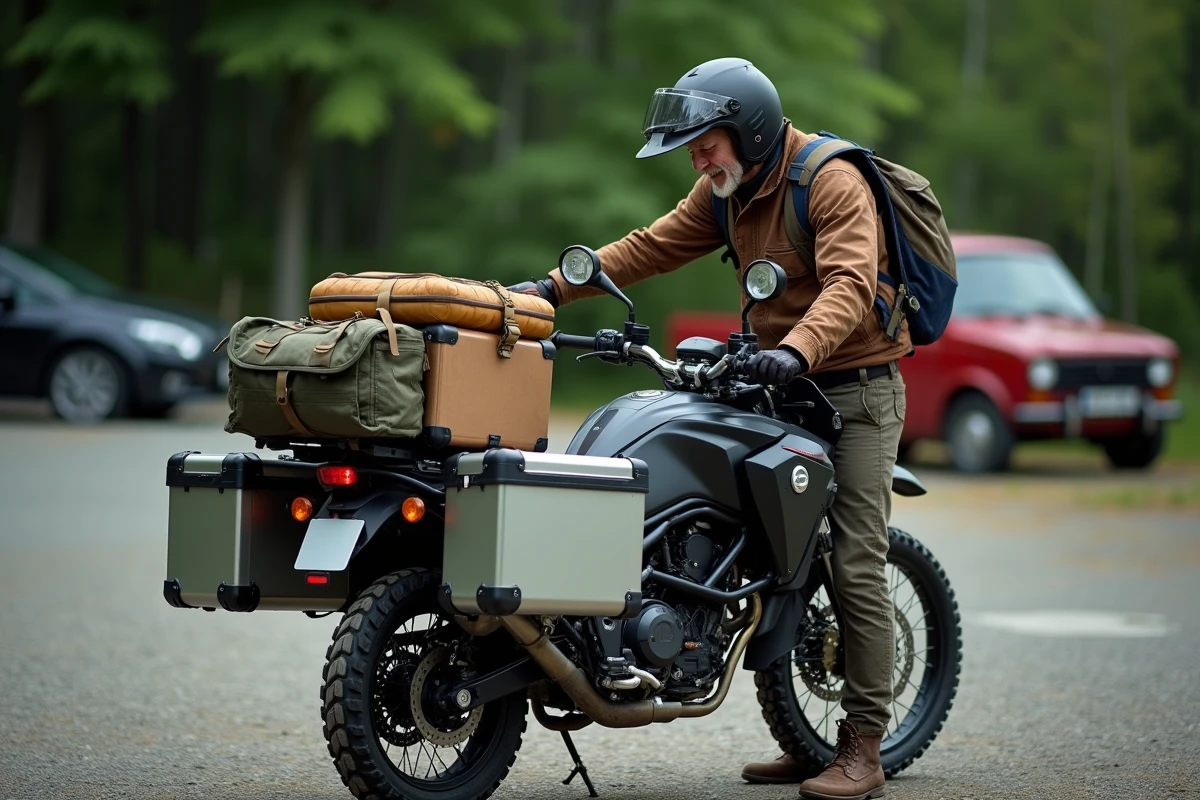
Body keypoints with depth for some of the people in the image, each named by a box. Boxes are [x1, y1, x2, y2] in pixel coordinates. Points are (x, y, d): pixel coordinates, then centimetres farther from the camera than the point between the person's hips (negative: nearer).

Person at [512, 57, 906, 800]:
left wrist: (796, 350, -46)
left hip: (856, 387, -8)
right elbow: (652, 247, 9)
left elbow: (849, 284, -29)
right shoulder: (728, 191, 9)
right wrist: (554, 286, -2)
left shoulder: (832, 180, -17)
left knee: (855, 567, -11)